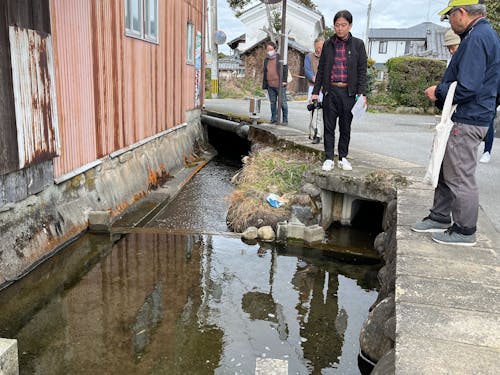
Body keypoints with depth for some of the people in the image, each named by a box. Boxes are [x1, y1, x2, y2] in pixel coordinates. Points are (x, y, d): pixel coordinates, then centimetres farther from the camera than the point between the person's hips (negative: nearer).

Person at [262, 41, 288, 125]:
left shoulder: (280, 57, 2)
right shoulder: (266, 60, 17)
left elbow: (285, 69, -1)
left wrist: (284, 80, -11)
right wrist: (264, 85, 15)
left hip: (279, 84, -5)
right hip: (270, 85, 5)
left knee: (283, 103, -4)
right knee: (272, 103, 8)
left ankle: (285, 120, 3)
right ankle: (274, 119, 15)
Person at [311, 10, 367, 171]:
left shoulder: (358, 44, 2)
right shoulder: (328, 44, 7)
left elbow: (362, 71, 0)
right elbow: (321, 69, 10)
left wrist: (361, 93, -9)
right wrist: (315, 92, 5)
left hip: (348, 92, -1)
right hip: (330, 91, 1)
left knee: (345, 127, 8)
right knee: (329, 127, 3)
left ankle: (343, 158, 19)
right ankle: (329, 159, 11)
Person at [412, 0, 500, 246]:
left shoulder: (477, 38, -19)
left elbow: (467, 88, -26)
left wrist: (438, 93, -10)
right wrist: (441, 90, 9)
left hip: (466, 122, -11)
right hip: (463, 118, 11)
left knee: (460, 177, -1)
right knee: (445, 171, 18)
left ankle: (464, 231, 11)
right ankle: (440, 217, 30)